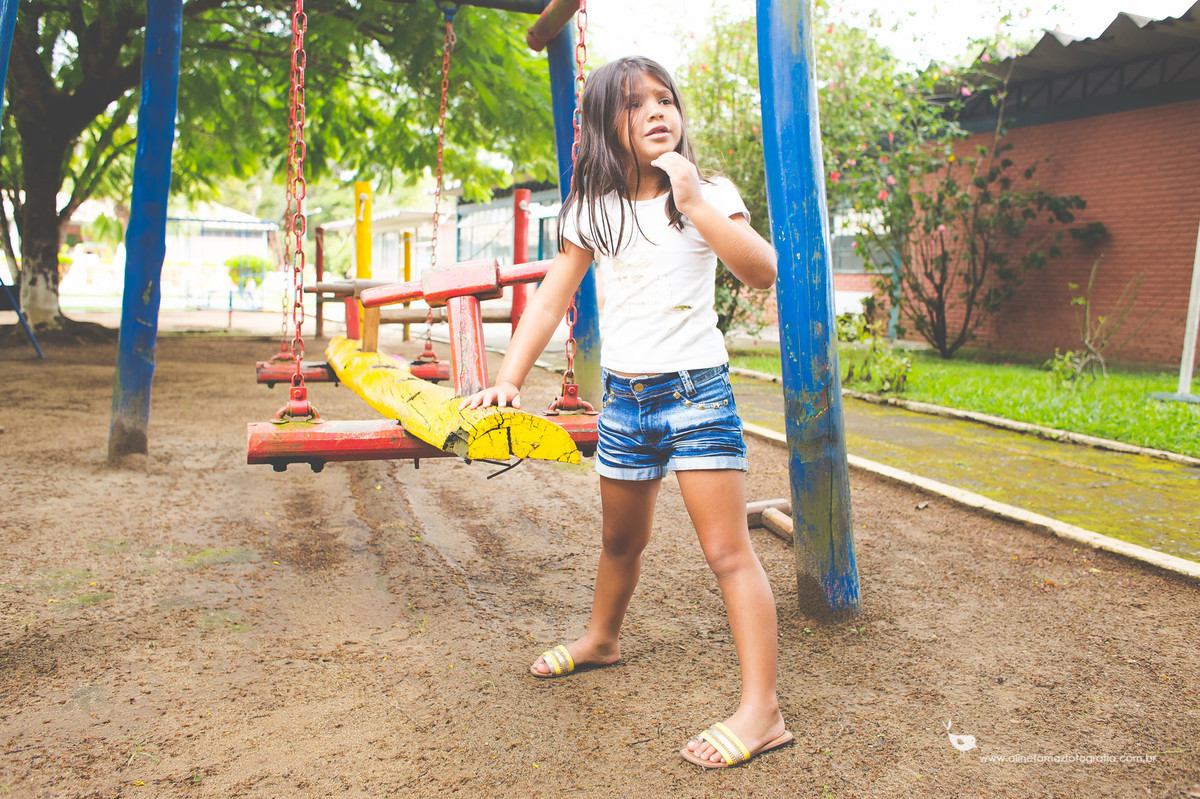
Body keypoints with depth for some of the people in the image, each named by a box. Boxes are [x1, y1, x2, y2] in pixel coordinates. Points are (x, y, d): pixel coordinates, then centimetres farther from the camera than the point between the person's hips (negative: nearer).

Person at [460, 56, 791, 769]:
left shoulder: (709, 195, -4)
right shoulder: (595, 212, 6)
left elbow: (764, 271, -19)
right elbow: (551, 302, 5)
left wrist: (694, 202, -26)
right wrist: (508, 380, -5)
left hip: (697, 392, -4)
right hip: (623, 397, 4)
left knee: (728, 550, -8)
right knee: (622, 539, 20)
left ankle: (762, 709, -2)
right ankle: (602, 639, 46)